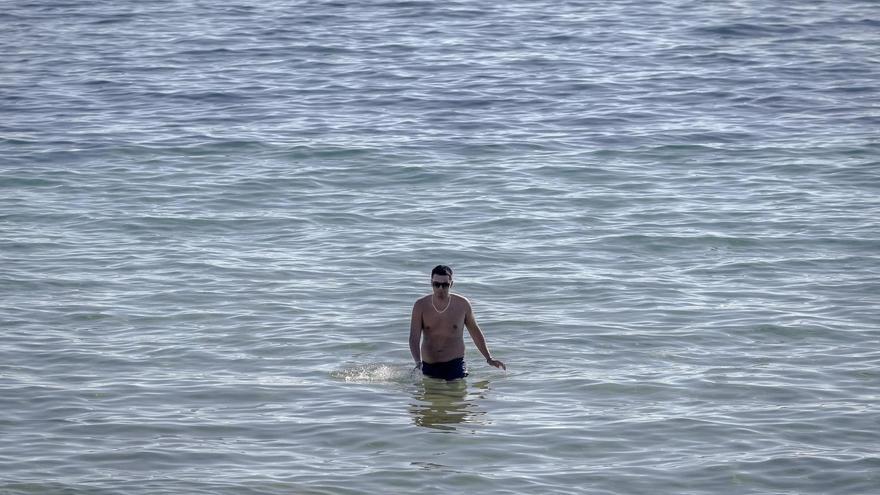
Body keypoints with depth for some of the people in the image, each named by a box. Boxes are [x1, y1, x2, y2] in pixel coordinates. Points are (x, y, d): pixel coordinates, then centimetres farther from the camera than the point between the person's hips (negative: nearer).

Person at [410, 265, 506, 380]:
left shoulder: (462, 305, -1)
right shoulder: (420, 306, -3)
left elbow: (475, 331, 13)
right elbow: (414, 338, -9)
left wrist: (489, 358, 13)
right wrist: (418, 363, -25)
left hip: (455, 365, -1)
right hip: (428, 367, 1)